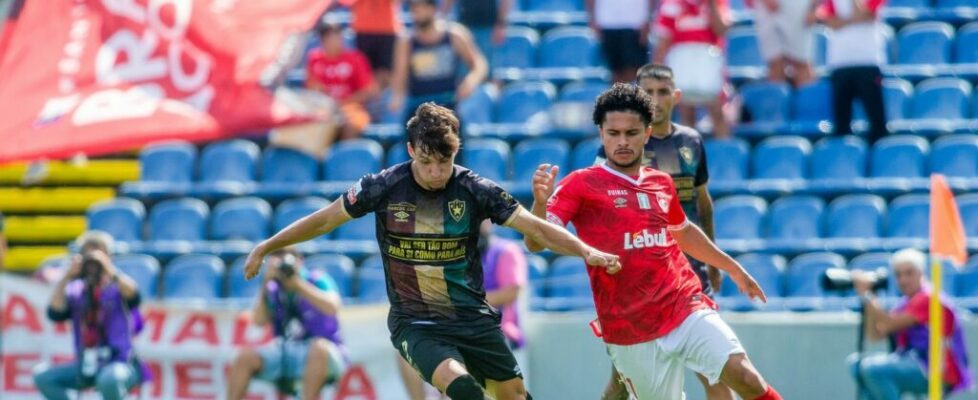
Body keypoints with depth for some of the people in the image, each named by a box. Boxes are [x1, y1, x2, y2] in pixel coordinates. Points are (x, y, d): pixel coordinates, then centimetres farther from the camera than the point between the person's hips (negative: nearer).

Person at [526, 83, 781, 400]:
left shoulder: (661, 183, 13)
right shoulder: (581, 184, -2)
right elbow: (535, 242, -12)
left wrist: (733, 268, 41)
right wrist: (540, 203, -33)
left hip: (687, 309, 3)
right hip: (631, 334, -3)